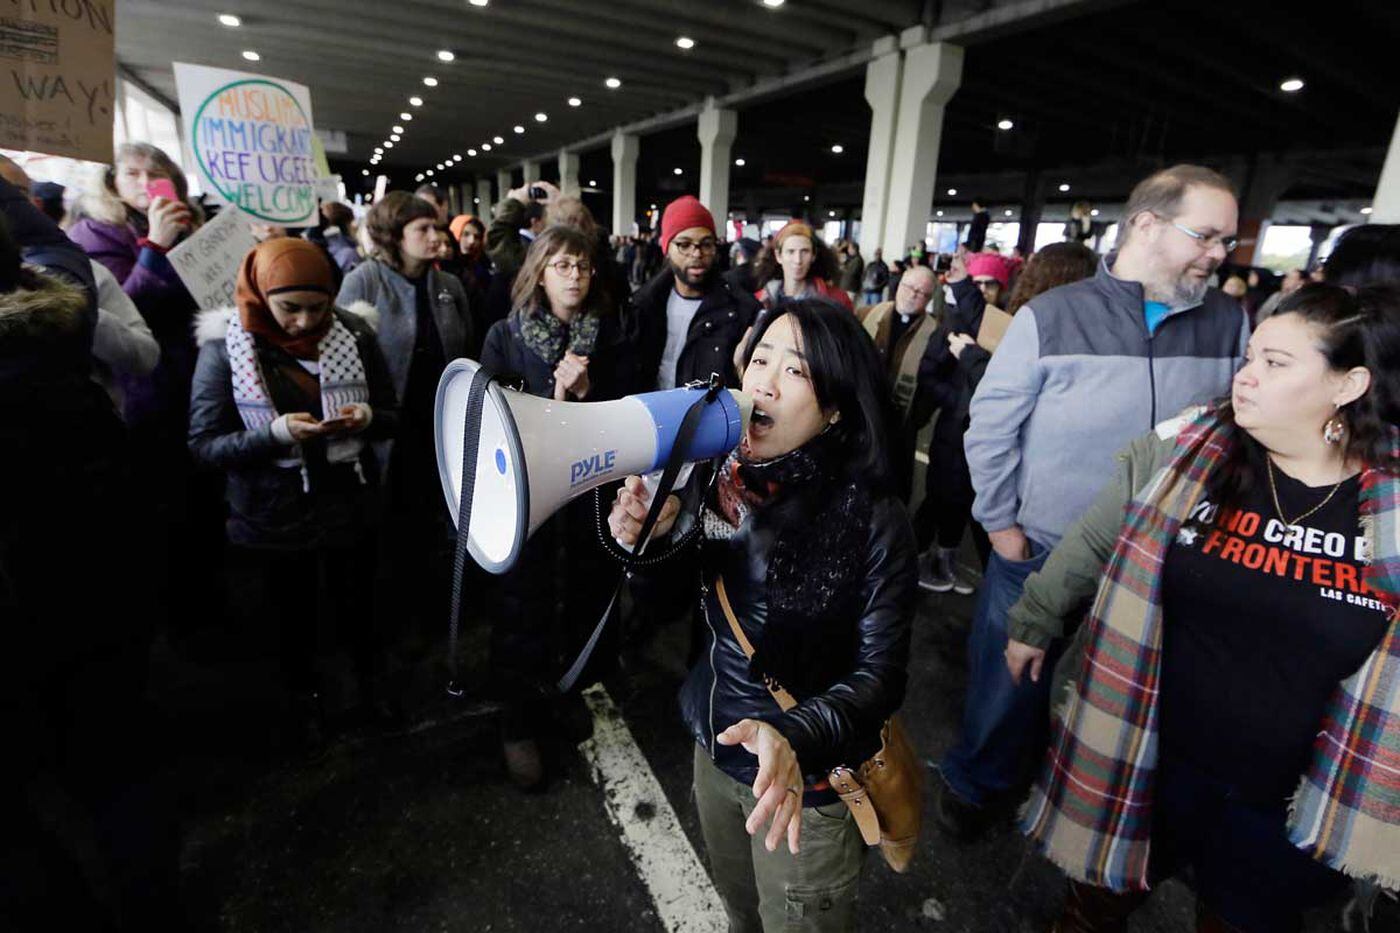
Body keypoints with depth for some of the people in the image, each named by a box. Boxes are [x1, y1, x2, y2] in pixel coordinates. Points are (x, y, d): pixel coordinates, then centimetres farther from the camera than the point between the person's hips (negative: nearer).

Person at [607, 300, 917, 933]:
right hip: (717, 748, 5)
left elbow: (881, 674, -20)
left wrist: (796, 737, -36)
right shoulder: (715, 478, -11)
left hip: (809, 783, -4)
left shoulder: (873, 523, -25)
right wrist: (643, 539, -24)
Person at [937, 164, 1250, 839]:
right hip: (1037, 552, -3)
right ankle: (973, 783, 41)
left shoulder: (1230, 324, 0)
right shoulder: (1051, 316, -11)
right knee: (1008, 682, 14)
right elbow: (991, 426, -8)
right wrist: (1000, 522, -7)